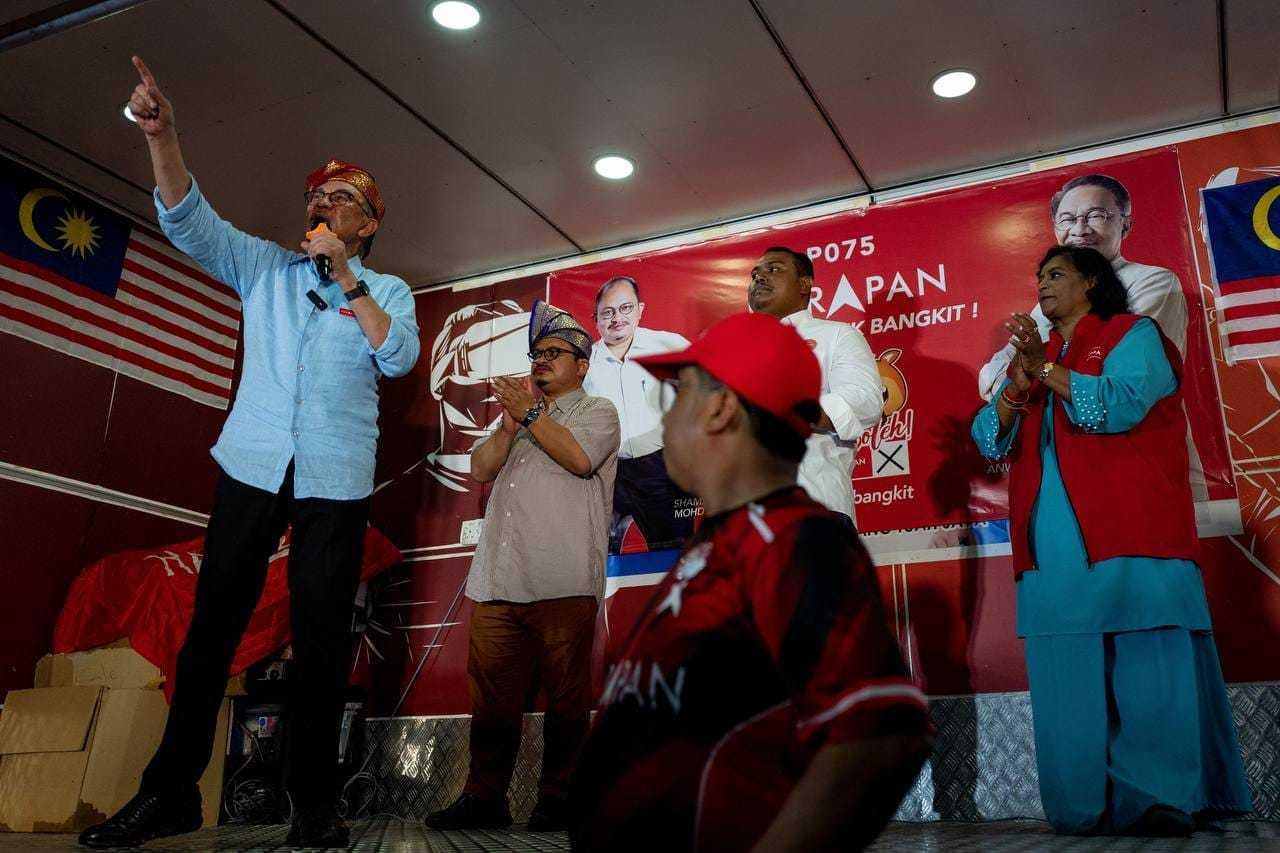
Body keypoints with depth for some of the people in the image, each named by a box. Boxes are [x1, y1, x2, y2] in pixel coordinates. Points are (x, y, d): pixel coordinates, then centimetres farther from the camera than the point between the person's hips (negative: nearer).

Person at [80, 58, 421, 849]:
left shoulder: (388, 290, 9)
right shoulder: (265, 266, 14)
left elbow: (400, 357, -9)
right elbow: (189, 219, 0)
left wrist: (347, 280, -10)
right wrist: (162, 135, -15)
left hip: (337, 480, -1)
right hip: (254, 465, 2)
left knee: (322, 640, 1)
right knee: (211, 625, 3)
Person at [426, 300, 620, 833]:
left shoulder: (597, 410, 11)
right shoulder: (520, 414, 29)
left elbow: (579, 457, -11)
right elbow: (481, 470, 16)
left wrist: (530, 413, -2)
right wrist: (509, 426, 1)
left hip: (562, 585, -5)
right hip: (498, 581, 6)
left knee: (565, 695, -2)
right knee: (492, 695, 4)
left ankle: (557, 798, 6)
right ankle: (484, 798, 11)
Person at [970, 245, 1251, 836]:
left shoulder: (1133, 334, 9)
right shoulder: (1036, 358, 24)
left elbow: (1119, 406, -11)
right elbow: (990, 440, 12)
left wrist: (1044, 367, -11)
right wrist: (1020, 380, -4)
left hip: (1129, 539, -5)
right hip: (1054, 546, 5)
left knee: (1146, 668, -5)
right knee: (1068, 679, 1)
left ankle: (1163, 799, 2)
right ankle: (1087, 805, 5)